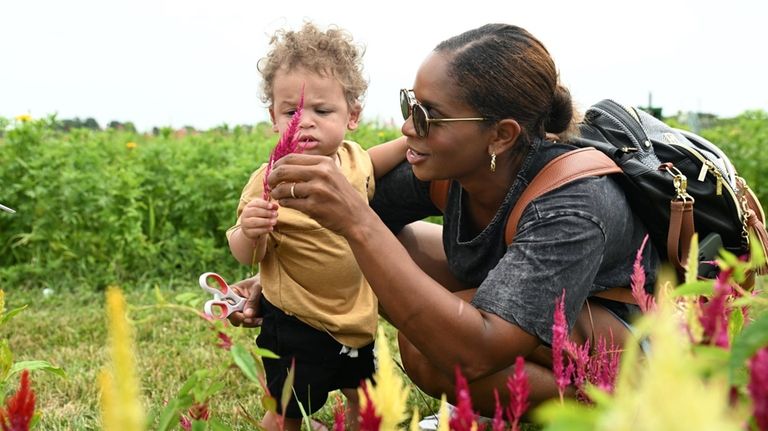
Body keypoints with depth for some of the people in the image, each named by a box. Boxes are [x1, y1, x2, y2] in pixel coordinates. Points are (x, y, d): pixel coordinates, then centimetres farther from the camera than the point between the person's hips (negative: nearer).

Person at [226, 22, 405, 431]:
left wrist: (408, 143, 7)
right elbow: (247, 256, -16)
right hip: (296, 326, -5)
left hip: (357, 317, 6)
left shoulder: (353, 156, -5)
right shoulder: (269, 182, -22)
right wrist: (250, 232, -37)